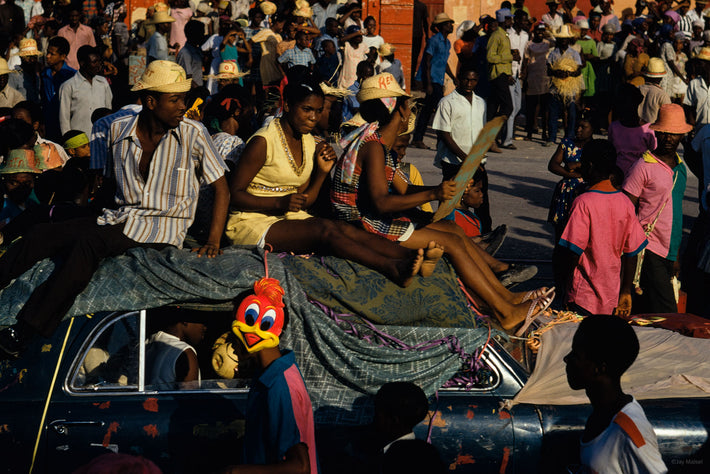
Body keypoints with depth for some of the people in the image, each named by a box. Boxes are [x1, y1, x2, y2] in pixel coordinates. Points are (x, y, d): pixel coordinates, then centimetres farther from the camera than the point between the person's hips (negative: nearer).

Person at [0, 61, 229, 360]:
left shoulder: (192, 134, -5)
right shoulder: (119, 130, 5)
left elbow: (221, 187, -2)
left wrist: (213, 241, -11)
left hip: (162, 231, -5)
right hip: (120, 219, 5)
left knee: (90, 242, -30)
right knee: (42, 235, -17)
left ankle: (27, 331, -29)